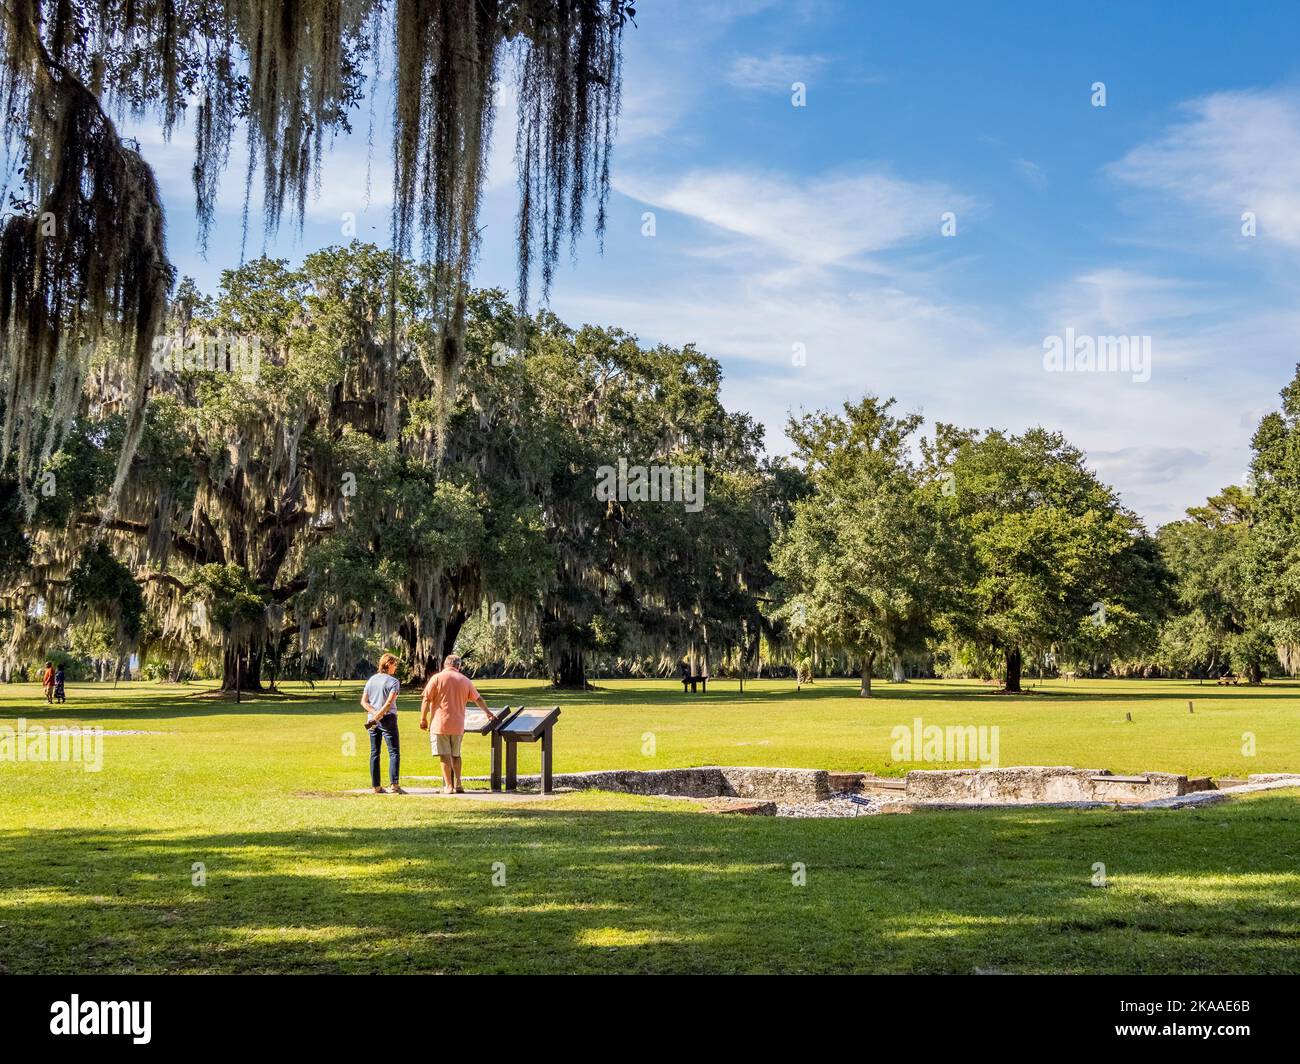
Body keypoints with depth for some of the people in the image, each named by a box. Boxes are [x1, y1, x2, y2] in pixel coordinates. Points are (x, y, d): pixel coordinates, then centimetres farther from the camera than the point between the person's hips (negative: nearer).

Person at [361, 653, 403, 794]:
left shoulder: (371, 680, 11)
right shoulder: (393, 681, -7)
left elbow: (364, 701, 4)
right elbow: (389, 702, -18)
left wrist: (374, 713, -7)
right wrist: (378, 716, -16)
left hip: (372, 719, 6)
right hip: (388, 719, -6)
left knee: (374, 753, 10)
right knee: (394, 752, -4)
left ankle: (375, 786, 10)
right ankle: (394, 785, -14)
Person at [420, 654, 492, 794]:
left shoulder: (437, 678, -3)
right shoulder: (465, 680, 9)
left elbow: (426, 700, -7)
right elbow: (478, 699, 20)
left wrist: (423, 719, 1)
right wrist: (488, 713, 35)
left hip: (440, 723, -4)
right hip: (458, 725, 4)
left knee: (445, 755, 0)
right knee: (456, 755, 17)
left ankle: (448, 786, 0)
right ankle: (457, 784, 13)